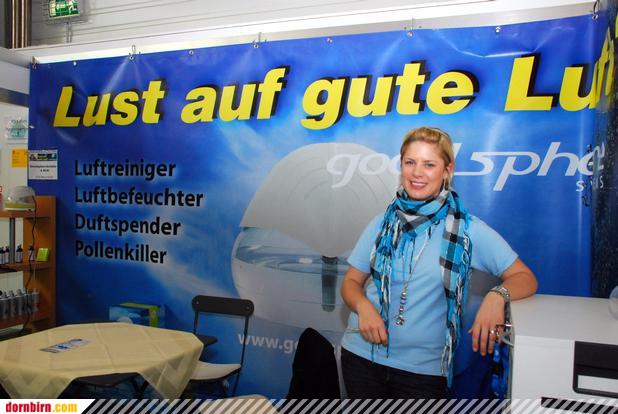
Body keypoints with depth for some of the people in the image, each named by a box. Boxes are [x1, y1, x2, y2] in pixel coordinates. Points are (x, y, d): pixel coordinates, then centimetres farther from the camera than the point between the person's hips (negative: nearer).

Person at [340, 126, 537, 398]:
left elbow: (525, 278, -6)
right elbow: (351, 282, 6)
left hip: (424, 367, -2)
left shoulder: (468, 230, -6)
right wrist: (363, 306, -15)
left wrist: (497, 295, -27)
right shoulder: (384, 223, 2)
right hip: (362, 354, 3)